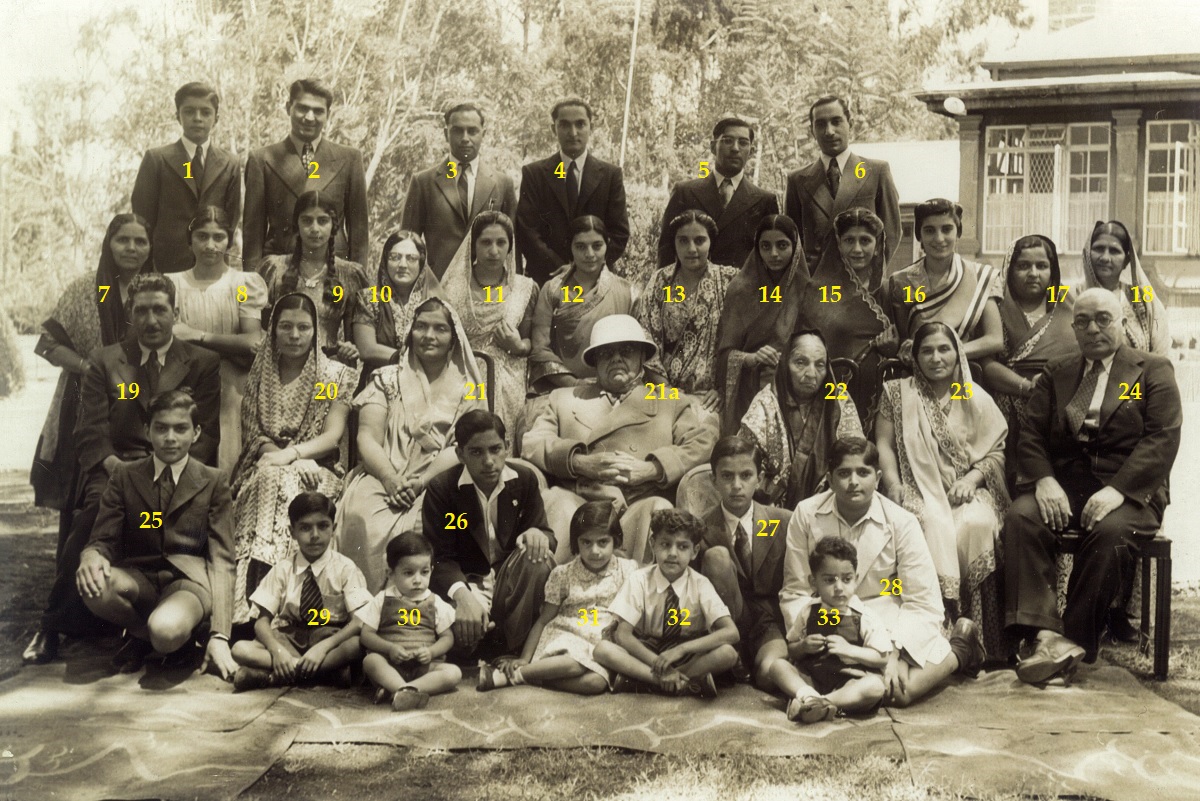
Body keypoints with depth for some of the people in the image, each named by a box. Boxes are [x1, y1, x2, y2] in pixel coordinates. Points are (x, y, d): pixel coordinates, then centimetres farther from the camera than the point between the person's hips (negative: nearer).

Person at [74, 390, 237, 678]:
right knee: (93, 586, -33)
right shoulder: (124, 476, 10)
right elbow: (102, 539, 6)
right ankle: (144, 634, 0)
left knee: (166, 631, -37)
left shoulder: (214, 481, 4)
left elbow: (221, 560, -2)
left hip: (188, 579, -2)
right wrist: (91, 556, -23)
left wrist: (220, 636, -13)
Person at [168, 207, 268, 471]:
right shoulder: (172, 283, 10)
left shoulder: (246, 283, 6)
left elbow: (254, 343, -4)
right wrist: (232, 345, -9)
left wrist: (198, 336, -8)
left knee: (227, 466, -6)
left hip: (231, 394, -1)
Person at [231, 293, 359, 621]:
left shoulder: (336, 375, 8)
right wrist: (270, 451, -13)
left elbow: (332, 436, -3)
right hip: (263, 467, 2)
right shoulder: (259, 374, 16)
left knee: (276, 480, -35)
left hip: (316, 471, -2)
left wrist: (291, 454, -20)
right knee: (270, 477, -35)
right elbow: (250, 433, 10)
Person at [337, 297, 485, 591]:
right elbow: (368, 437, 5)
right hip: (385, 476, 1)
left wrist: (422, 481, -16)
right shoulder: (387, 379, 16)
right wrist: (391, 479, -14)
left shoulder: (467, 389, 13)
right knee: (361, 516, -31)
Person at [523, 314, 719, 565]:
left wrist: (651, 469, -9)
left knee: (658, 510, -34)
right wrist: (580, 463, -7)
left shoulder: (674, 402, 26)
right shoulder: (564, 398, 30)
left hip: (639, 507, -1)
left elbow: (705, 441, 6)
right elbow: (532, 443, 13)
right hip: (578, 503, 1)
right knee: (556, 500, -32)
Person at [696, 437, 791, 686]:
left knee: (771, 669, -36)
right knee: (716, 555, -24)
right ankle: (734, 655, -16)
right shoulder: (703, 530, -2)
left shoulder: (784, 522, 3)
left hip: (771, 620, -1)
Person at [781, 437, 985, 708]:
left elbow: (924, 604, -9)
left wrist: (894, 654, -22)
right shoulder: (805, 515, -4)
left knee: (899, 691, -28)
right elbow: (795, 592, 0)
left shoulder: (901, 522, -7)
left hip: (891, 626, -2)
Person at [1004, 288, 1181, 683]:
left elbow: (1162, 439, -5)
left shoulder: (1153, 370, 9)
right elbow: (1031, 433, 9)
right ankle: (1046, 635, -34)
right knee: (1020, 517, -28)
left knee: (1109, 531, -36)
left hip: (1128, 490, -3)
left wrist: (1118, 489, -19)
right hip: (1062, 484, 3)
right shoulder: (1056, 373, 20)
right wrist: (1043, 480, -12)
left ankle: (1076, 642, -28)